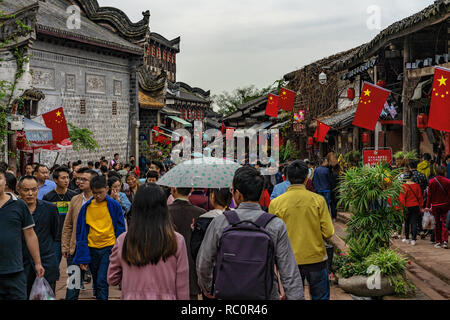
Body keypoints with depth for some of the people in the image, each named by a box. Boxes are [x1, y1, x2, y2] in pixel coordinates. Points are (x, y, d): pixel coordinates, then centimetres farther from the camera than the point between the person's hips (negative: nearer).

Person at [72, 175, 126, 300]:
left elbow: (120, 229, 2)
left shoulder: (114, 206, -3)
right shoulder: (86, 207, 2)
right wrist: (82, 257, 2)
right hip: (92, 248, 3)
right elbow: (80, 232, 6)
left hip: (109, 247, -3)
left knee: (102, 281, -13)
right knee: (96, 282, 15)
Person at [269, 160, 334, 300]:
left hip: (290, 261, 1)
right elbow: (328, 233, -9)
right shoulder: (318, 200, -10)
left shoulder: (276, 203, -8)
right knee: (320, 296, 12)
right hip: (316, 259, -1)